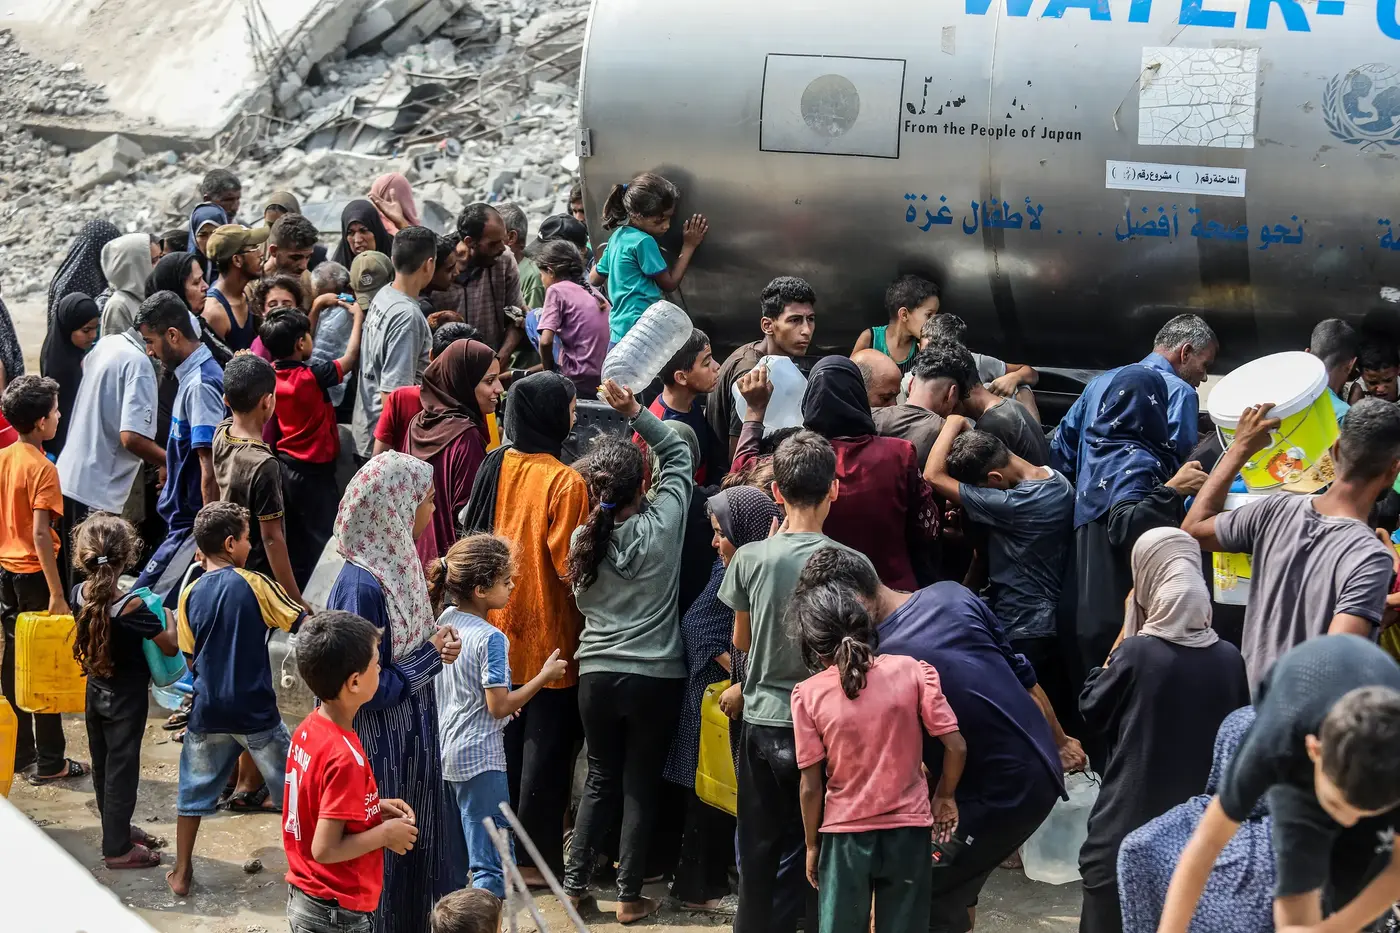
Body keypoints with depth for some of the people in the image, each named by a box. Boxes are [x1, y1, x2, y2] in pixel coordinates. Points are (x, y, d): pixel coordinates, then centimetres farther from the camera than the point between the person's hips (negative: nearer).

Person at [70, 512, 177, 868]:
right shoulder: (131, 607, -28)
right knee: (122, 768, 5)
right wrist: (166, 615, -5)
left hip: (95, 692, 6)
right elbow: (171, 647, -22)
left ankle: (117, 829, 37)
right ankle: (117, 848, 14)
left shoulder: (79, 595, -10)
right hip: (126, 698, -6)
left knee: (102, 765, 19)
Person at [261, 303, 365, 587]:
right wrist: (357, 318, 5)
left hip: (285, 466, 8)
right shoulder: (312, 375, -21)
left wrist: (318, 307, 24)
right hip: (313, 472, -8)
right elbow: (350, 359, -8)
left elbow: (297, 350, 18)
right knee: (323, 542, 0)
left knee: (295, 542, 17)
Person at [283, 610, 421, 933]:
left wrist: (375, 809, 8)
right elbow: (325, 849, -25)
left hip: (303, 897, 8)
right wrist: (385, 834, -13)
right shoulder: (345, 756, -25)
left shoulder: (308, 729, 0)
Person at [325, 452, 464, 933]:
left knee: (419, 848, 20)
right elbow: (367, 689, -25)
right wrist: (432, 656, -16)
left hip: (411, 741, 9)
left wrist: (436, 644, -6)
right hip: (380, 752, -9)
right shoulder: (362, 585, -27)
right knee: (386, 859, 7)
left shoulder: (397, 562, 0)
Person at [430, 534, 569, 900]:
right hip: (480, 760, -9)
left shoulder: (443, 622, 5)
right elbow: (499, 707, -18)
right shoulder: (490, 638, -18)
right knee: (493, 866, -7)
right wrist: (545, 676, -8)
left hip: (443, 755, 9)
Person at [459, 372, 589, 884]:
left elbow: (471, 533, 7)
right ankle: (536, 856, 11)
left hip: (498, 626, 6)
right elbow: (568, 563, -19)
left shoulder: (494, 465, -2)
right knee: (545, 742, 5)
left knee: (502, 739, 18)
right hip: (547, 633, -6)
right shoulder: (565, 481, -20)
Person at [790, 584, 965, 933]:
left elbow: (811, 785, -6)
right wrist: (944, 796, 9)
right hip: (908, 830, 1)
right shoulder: (912, 671, -7)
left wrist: (812, 845, 7)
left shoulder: (808, 694, -8)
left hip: (845, 835, 0)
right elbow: (956, 747, -8)